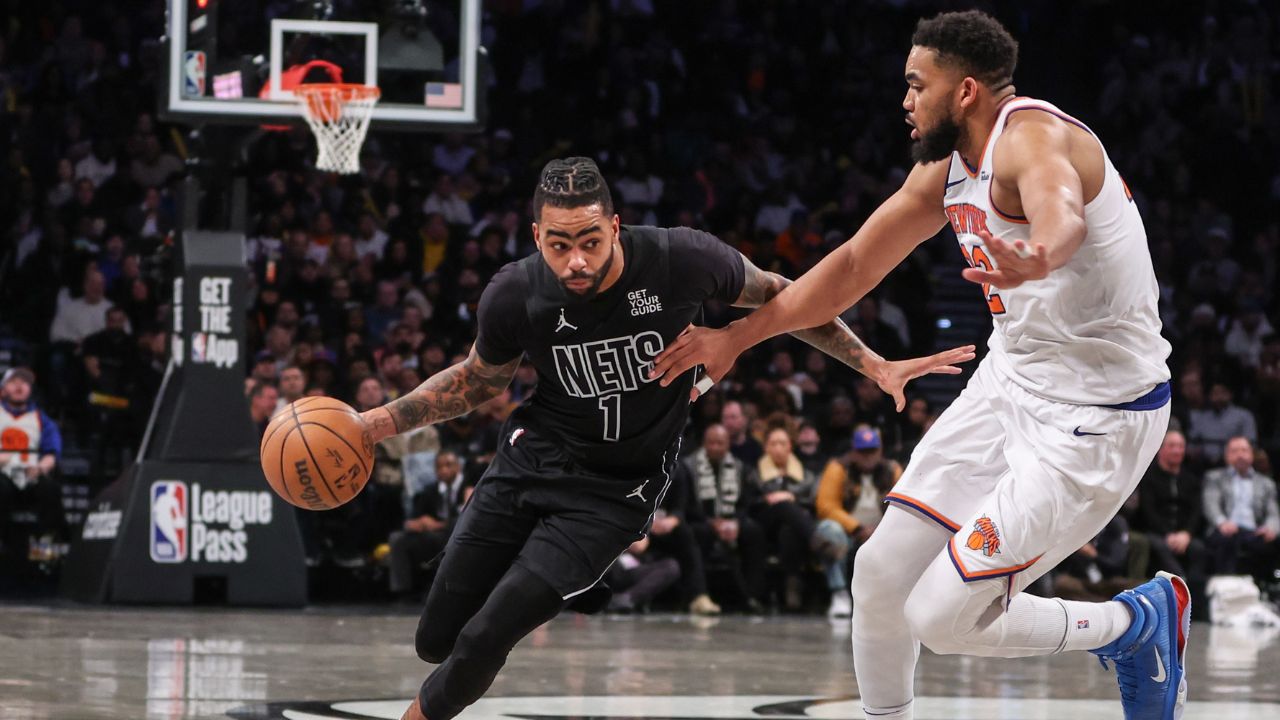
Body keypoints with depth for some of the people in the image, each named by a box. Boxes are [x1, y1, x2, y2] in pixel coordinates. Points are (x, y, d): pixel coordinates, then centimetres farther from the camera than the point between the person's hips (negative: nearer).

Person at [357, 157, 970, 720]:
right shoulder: (513, 297, -14)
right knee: (435, 641, 5)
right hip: (533, 458, 3)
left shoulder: (682, 259, -21)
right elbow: (478, 381, 8)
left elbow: (777, 297, -1)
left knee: (482, 642, -16)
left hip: (615, 489, -3)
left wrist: (875, 365, -3)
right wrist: (376, 424, -2)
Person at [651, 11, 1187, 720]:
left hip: (1095, 414, -9)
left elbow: (1060, 208, -47)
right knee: (881, 574, 5)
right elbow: (855, 265, 19)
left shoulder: (1035, 137, -22)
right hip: (1011, 377, 9)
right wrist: (738, 335, 20)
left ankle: (1139, 623, 11)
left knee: (944, 617, -10)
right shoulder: (944, 167, 7)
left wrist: (1038, 258, -71)